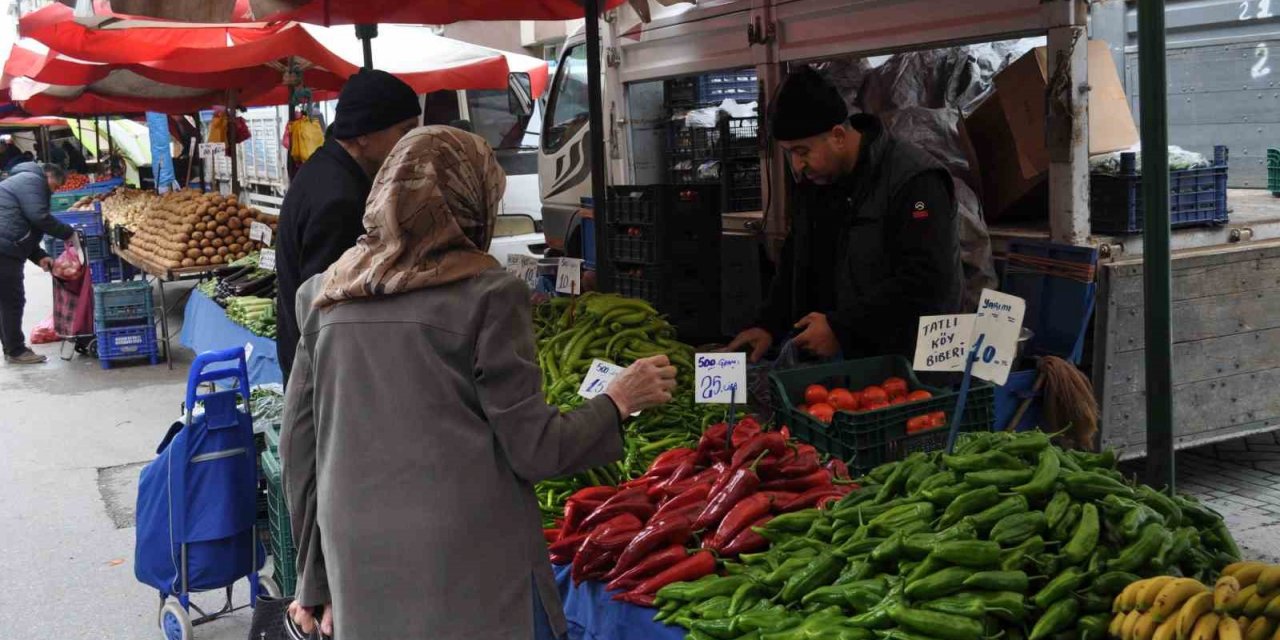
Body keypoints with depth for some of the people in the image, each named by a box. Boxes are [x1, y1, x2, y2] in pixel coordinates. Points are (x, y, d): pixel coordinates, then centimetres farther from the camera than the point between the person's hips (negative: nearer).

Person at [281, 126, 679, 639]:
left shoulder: (323, 297, 5)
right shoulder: (488, 294, -8)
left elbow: (299, 447, 8)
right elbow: (533, 451, -8)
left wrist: (317, 579, 17)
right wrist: (619, 401, 8)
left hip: (360, 578, 4)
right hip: (471, 579, -4)